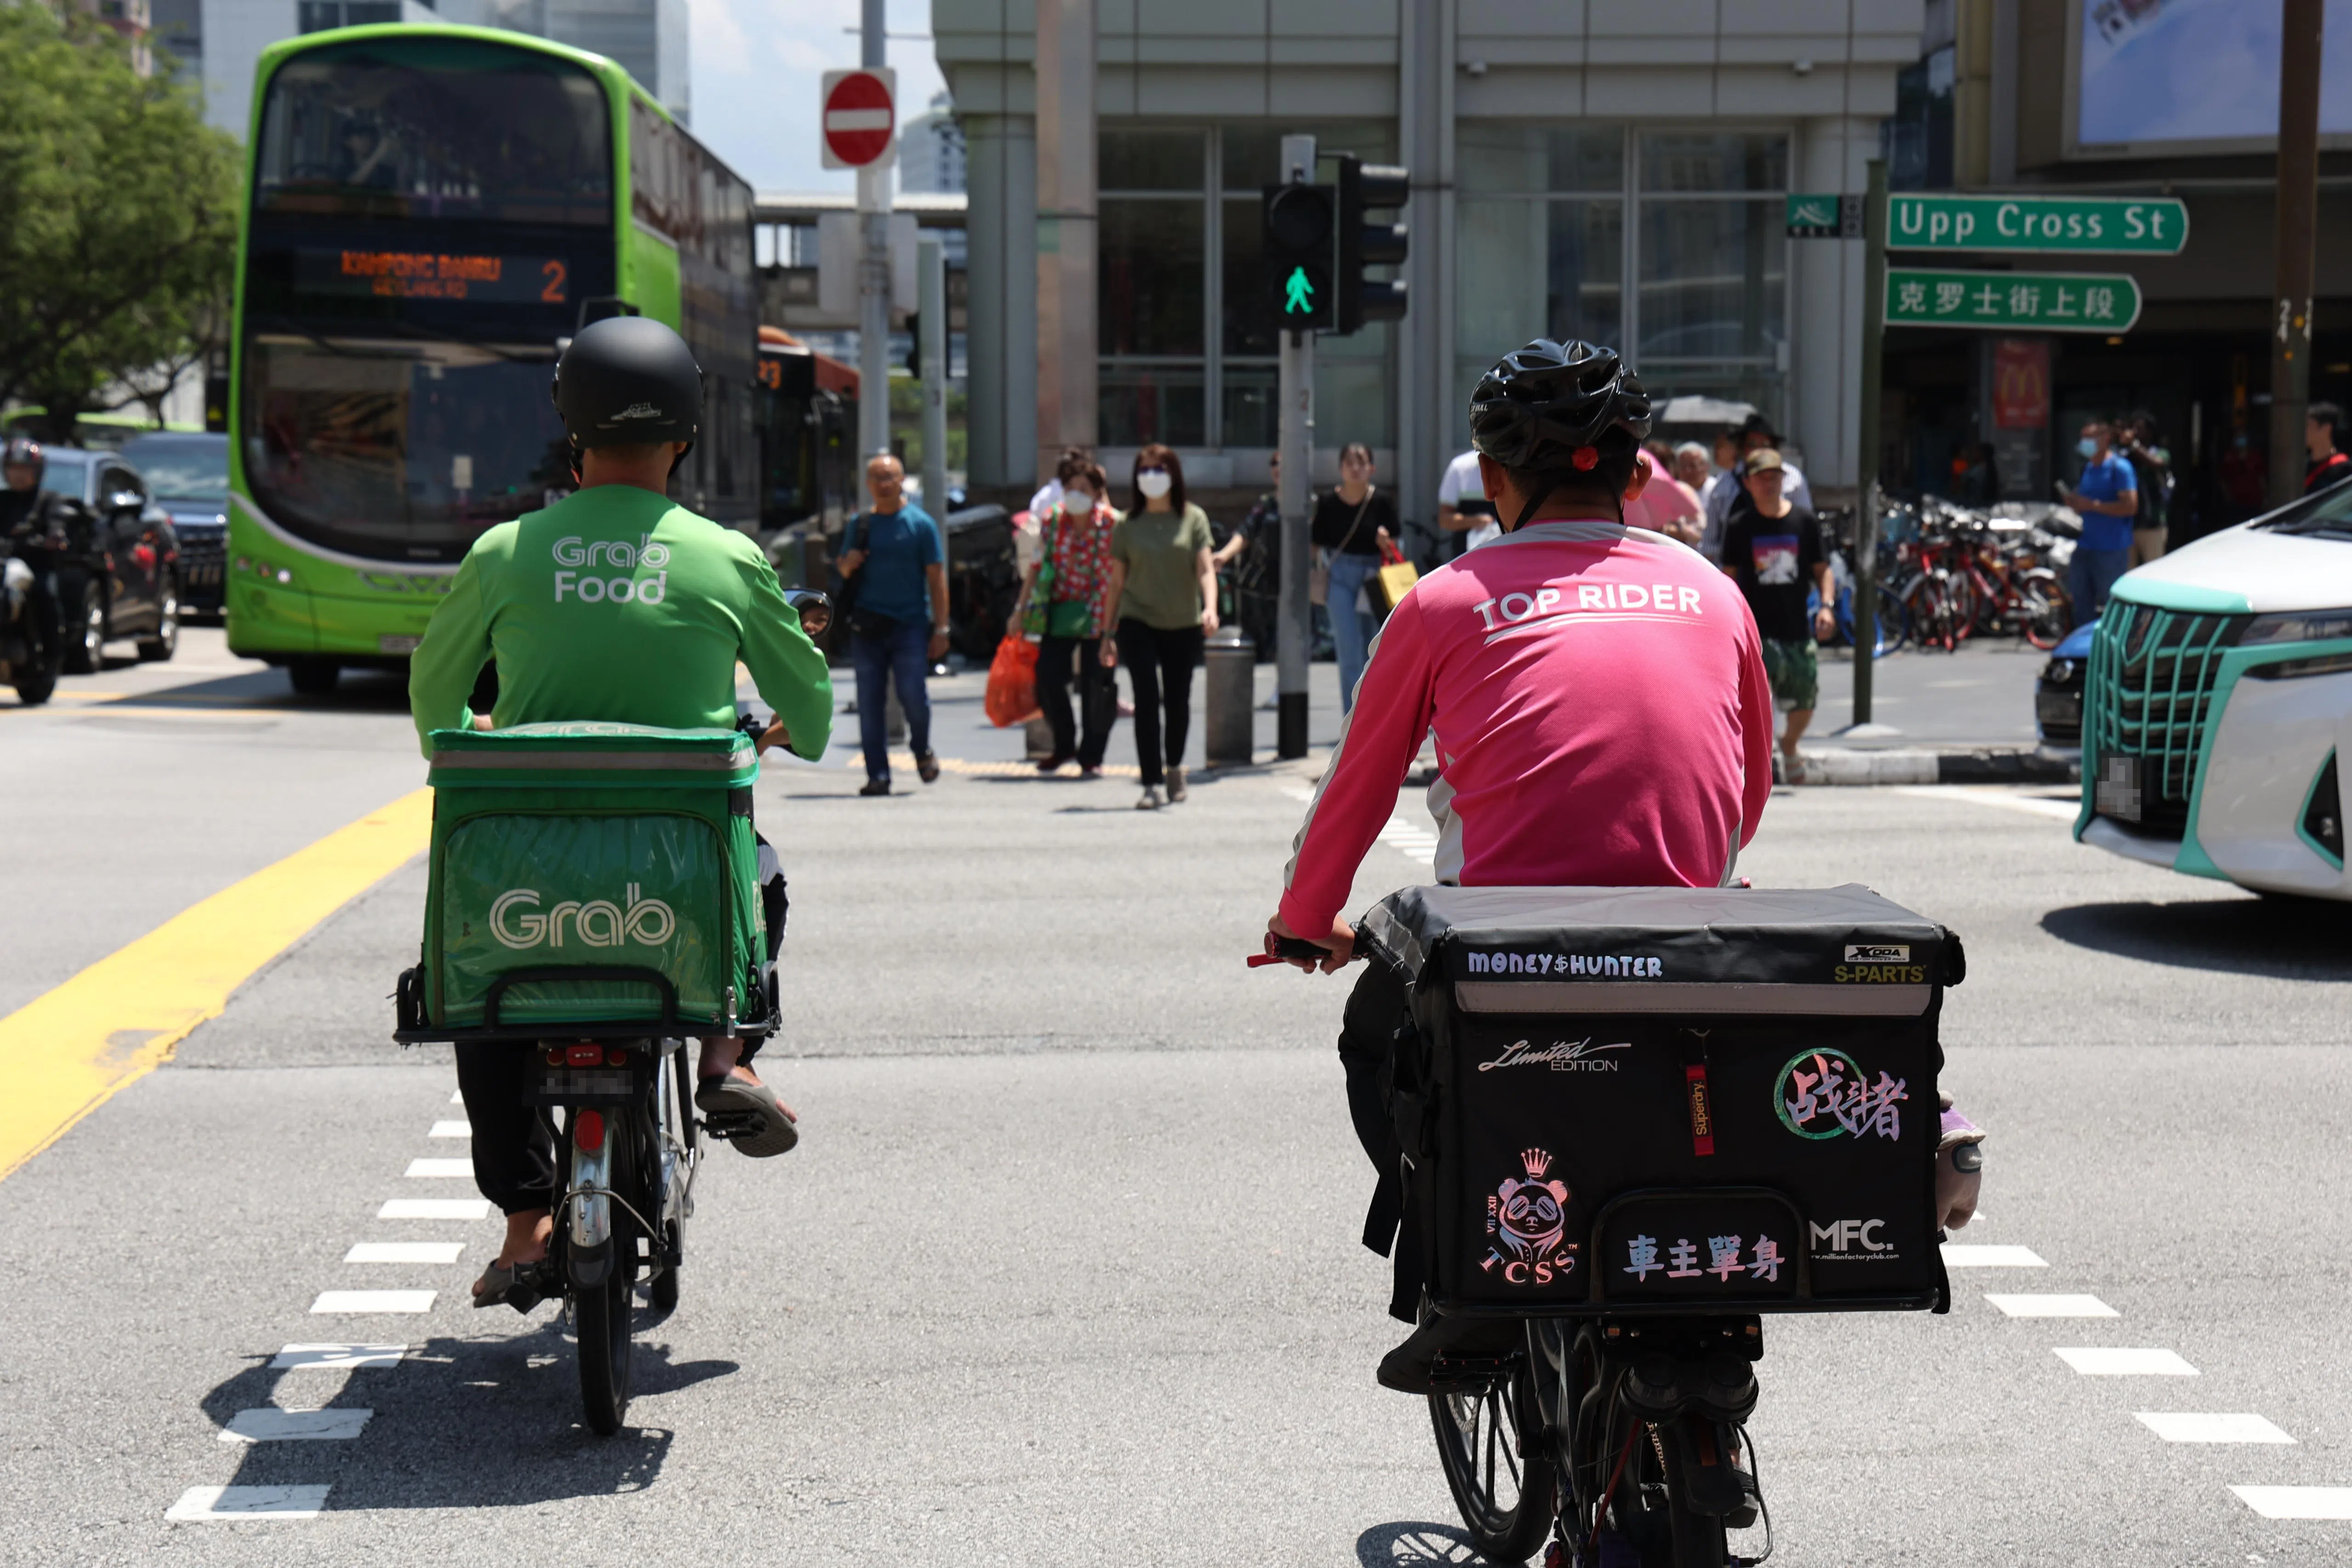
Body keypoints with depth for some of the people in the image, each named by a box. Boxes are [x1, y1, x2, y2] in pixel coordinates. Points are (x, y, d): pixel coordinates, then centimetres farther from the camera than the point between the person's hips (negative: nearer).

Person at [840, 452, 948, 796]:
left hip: (909, 625, -3)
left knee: (913, 696, -8)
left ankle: (922, 750, 22)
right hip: (867, 625, 3)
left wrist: (941, 628, -6)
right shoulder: (859, 524, 12)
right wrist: (848, 564, -3)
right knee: (870, 703, 1)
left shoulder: (920, 523, 2)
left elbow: (937, 578, 0)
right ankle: (877, 774, 8)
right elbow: (844, 570, 23)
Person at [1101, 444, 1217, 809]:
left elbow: (1205, 568, -6)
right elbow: (1117, 582, 8)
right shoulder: (1127, 525, 5)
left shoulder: (1193, 519, 2)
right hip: (1138, 622, -1)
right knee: (1147, 700, -11)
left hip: (1183, 624, 1)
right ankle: (1152, 784, -11)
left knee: (1178, 701, 11)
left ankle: (1174, 766, 37)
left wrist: (1210, 607, -24)